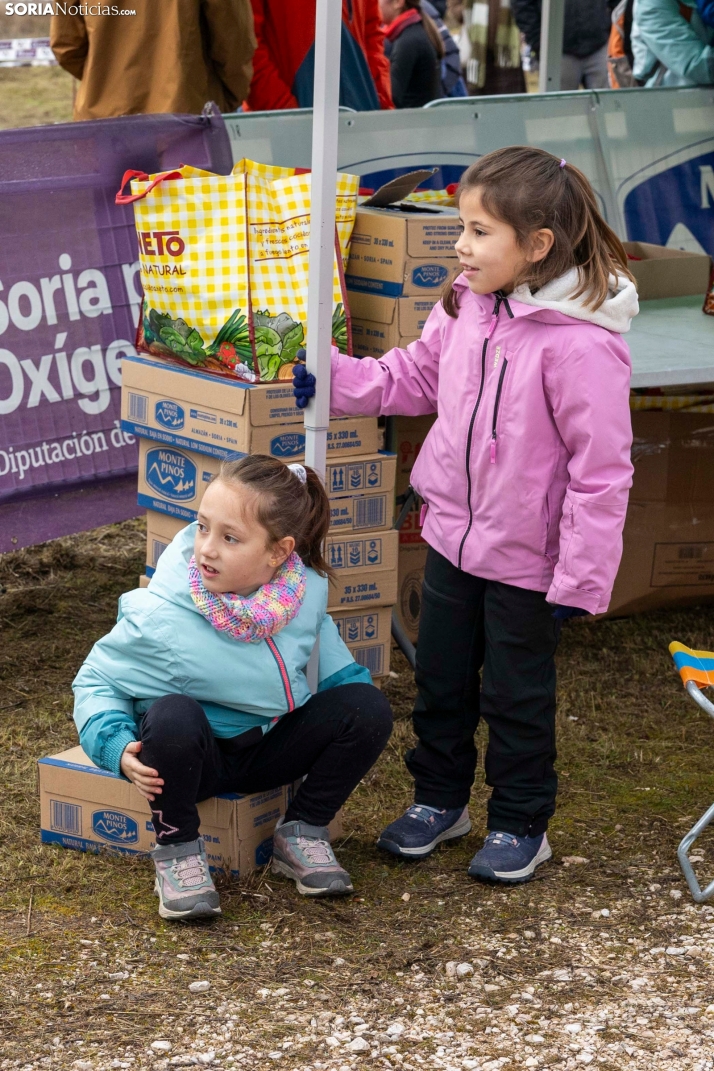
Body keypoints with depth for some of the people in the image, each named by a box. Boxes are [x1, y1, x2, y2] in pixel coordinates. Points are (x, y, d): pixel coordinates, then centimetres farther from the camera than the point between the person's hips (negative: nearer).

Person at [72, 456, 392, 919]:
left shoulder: (307, 588, -14)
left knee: (368, 705, -18)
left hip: (269, 750, 4)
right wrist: (120, 748, -30)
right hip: (188, 757, -4)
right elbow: (96, 681, -12)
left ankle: (303, 834, 3)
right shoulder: (163, 618, -27)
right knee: (173, 714, -39)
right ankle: (177, 852, -14)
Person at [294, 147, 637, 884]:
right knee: (439, 680, 20)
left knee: (516, 697, 11)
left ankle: (520, 825, 30)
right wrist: (333, 380, -2)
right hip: (453, 536, 7)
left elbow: (600, 469, -22)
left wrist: (581, 578, -20)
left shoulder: (582, 344, -25)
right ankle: (439, 799, 40)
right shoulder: (468, 307, -3)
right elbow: (415, 376, 13)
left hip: (526, 560, -7)